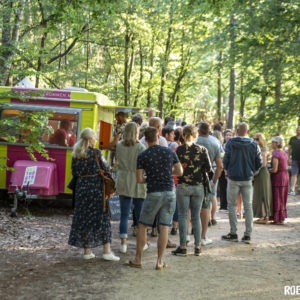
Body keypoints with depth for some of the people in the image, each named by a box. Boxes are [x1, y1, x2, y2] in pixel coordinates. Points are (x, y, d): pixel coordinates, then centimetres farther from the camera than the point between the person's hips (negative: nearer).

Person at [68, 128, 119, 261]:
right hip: (96, 187, -4)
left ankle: (87, 251, 16)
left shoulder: (75, 154, 4)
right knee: (102, 218, 3)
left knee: (83, 219, 11)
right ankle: (107, 251, 2)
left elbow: (74, 172, 8)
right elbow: (105, 168, -2)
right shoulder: (96, 152, -9)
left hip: (81, 188, 4)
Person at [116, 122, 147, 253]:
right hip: (137, 182, -3)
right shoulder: (140, 147, -11)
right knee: (140, 214, 11)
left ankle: (123, 243, 2)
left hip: (123, 182, 3)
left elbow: (118, 164, 8)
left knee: (124, 214, 6)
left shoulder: (119, 146, 0)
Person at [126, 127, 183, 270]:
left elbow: (139, 179, -6)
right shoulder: (170, 152, 2)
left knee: (142, 226, 11)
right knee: (164, 227, 4)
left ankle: (138, 259, 15)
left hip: (153, 194, -2)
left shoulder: (142, 156, -4)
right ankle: (159, 262, 7)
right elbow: (179, 172, 9)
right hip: (169, 193, 2)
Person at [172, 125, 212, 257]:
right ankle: (197, 247, 13)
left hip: (183, 186, -2)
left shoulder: (179, 149, -7)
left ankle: (183, 247, 6)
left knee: (183, 216, 5)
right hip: (198, 186, 2)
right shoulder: (202, 150, -2)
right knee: (196, 217, 10)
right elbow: (209, 169, -1)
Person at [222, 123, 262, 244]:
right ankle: (248, 235, 9)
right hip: (248, 179, 2)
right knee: (248, 206, 9)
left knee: (232, 205, 9)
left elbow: (225, 160, -5)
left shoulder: (230, 143, -7)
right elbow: (259, 163, 1)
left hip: (233, 179, -2)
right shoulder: (254, 144, -1)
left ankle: (233, 233, 9)